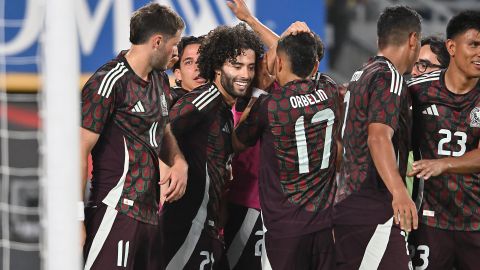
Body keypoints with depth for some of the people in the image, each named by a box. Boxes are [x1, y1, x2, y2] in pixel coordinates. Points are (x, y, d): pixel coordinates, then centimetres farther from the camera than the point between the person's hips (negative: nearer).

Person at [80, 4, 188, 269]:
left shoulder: (160, 80, 17)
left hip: (150, 211, 9)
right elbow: (81, 150, -13)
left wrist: (179, 162, 5)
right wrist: (76, 218, -18)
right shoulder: (109, 82, -11)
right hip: (117, 209, -9)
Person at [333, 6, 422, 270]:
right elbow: (379, 136, -26)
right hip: (374, 212, -10)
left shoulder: (360, 76, 18)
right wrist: (399, 192, -37)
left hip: (347, 206, 10)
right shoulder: (390, 77, -10)